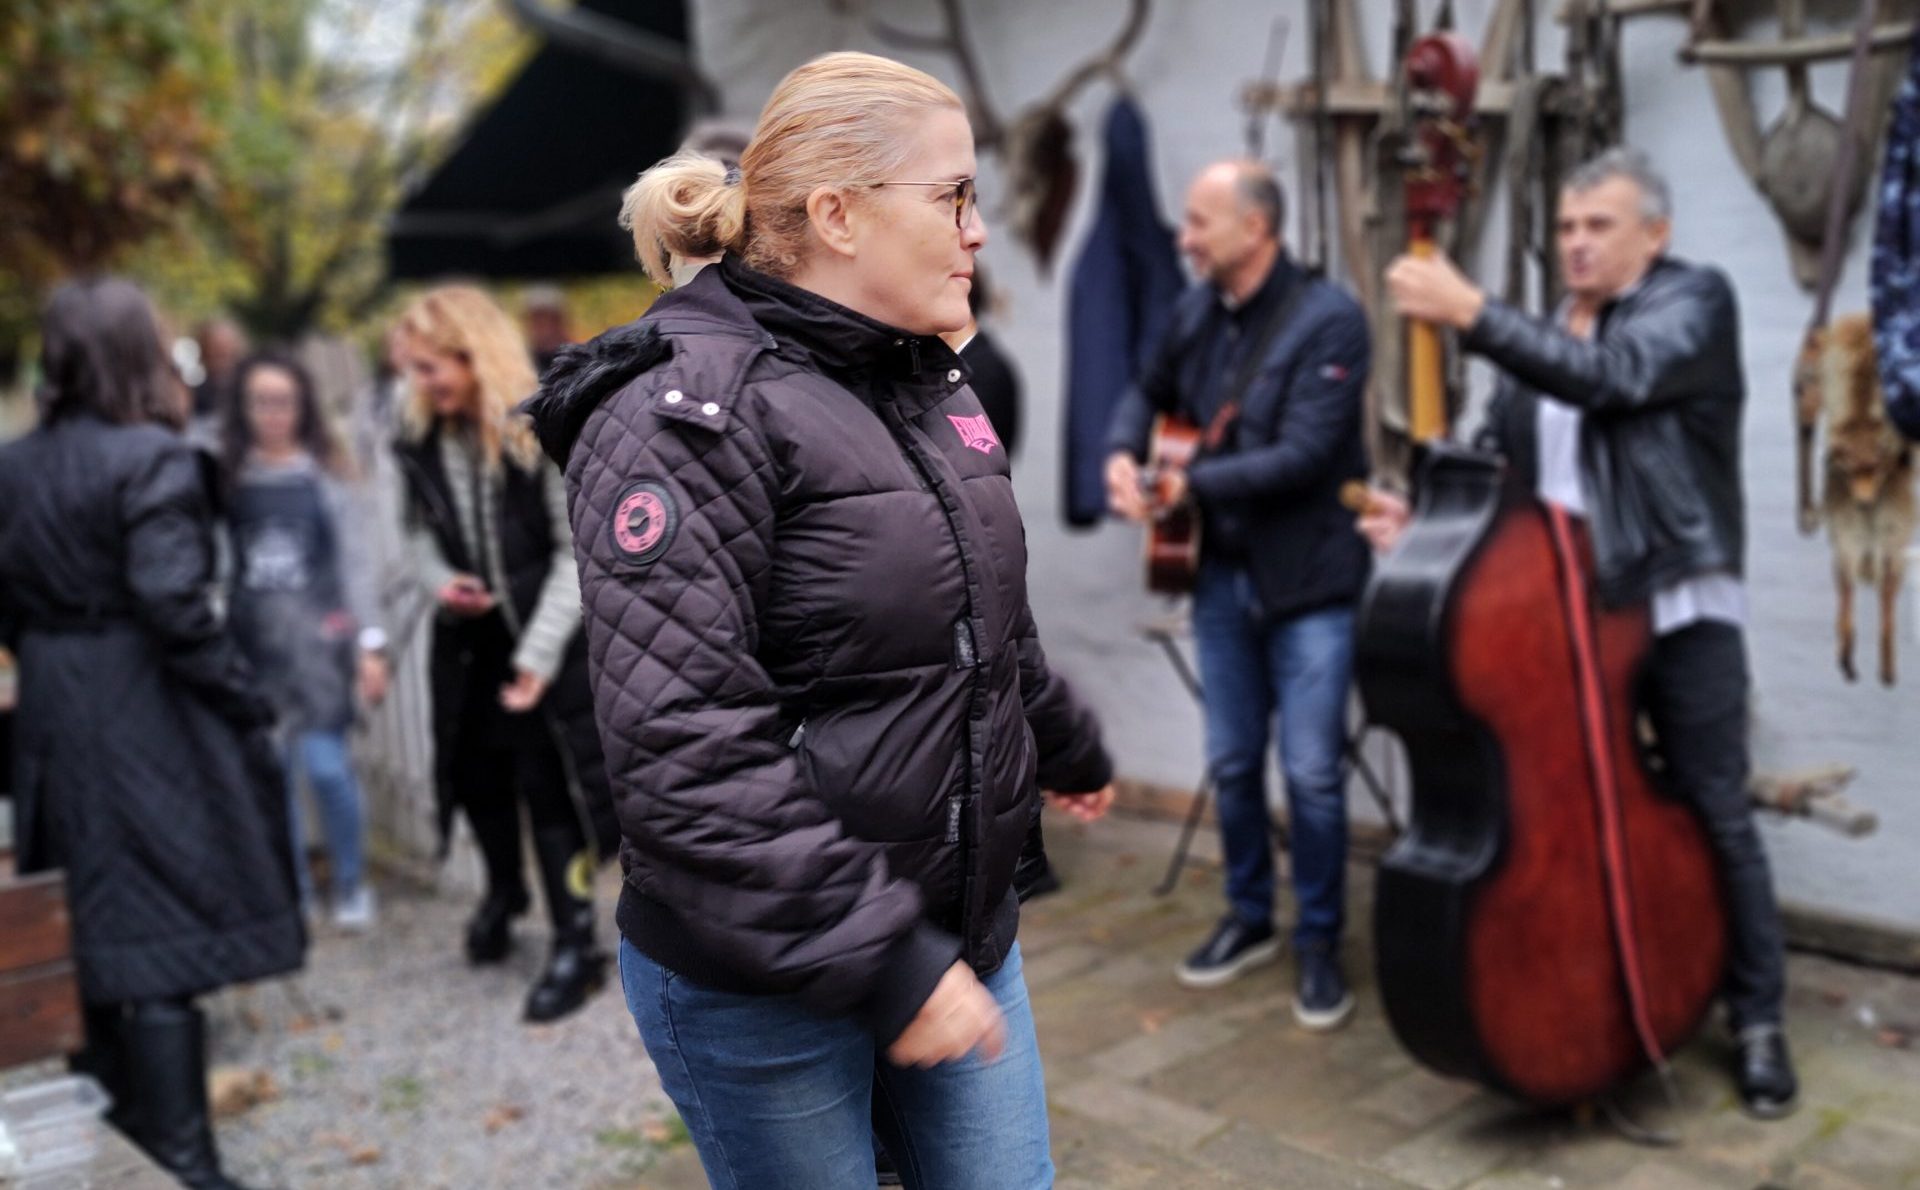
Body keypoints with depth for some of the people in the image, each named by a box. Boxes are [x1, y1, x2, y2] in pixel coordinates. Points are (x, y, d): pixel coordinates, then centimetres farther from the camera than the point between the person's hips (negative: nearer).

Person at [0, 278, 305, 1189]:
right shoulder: (152, 458, -15)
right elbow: (172, 604, -21)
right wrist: (245, 704, -14)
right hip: (147, 718, -7)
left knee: (93, 922, 19)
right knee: (161, 934, -2)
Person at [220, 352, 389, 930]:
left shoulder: (320, 474, 1)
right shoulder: (226, 476, 5)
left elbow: (352, 560, 0)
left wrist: (370, 642, -5)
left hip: (317, 635, -2)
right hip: (253, 641, 2)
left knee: (326, 764, -7)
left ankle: (351, 884, 11)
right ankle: (294, 888, 20)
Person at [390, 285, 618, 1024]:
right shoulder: (421, 442, -2)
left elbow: (577, 551, -15)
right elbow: (419, 529, 12)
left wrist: (537, 655, -18)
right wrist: (440, 580, -11)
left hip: (547, 637, -5)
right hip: (469, 637, 5)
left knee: (549, 784, -1)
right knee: (475, 772, 14)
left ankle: (576, 944, 12)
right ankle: (503, 892, 42)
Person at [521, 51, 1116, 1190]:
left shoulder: (930, 382, 9)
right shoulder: (687, 413, -19)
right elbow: (685, 749, -27)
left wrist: (1069, 748, 37)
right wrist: (882, 964, -25)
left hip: (967, 935, 8)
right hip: (763, 990, -7)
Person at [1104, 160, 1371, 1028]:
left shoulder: (1329, 321, -15)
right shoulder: (1196, 312, 5)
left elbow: (1302, 457, -22)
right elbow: (1149, 393, 22)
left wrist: (1189, 483, -18)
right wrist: (1123, 455, 1)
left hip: (1311, 579, -6)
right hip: (1222, 574, 6)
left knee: (1310, 771, -2)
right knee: (1232, 762, 13)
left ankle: (1319, 941, 16)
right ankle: (1250, 918, 31)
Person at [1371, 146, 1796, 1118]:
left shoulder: (1696, 299, -5)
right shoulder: (1542, 340, 14)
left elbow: (1612, 378, -24)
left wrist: (1472, 314, -29)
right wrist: (1428, 517, -8)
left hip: (1678, 607, -5)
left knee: (1715, 817, 3)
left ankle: (1757, 1019, 18)